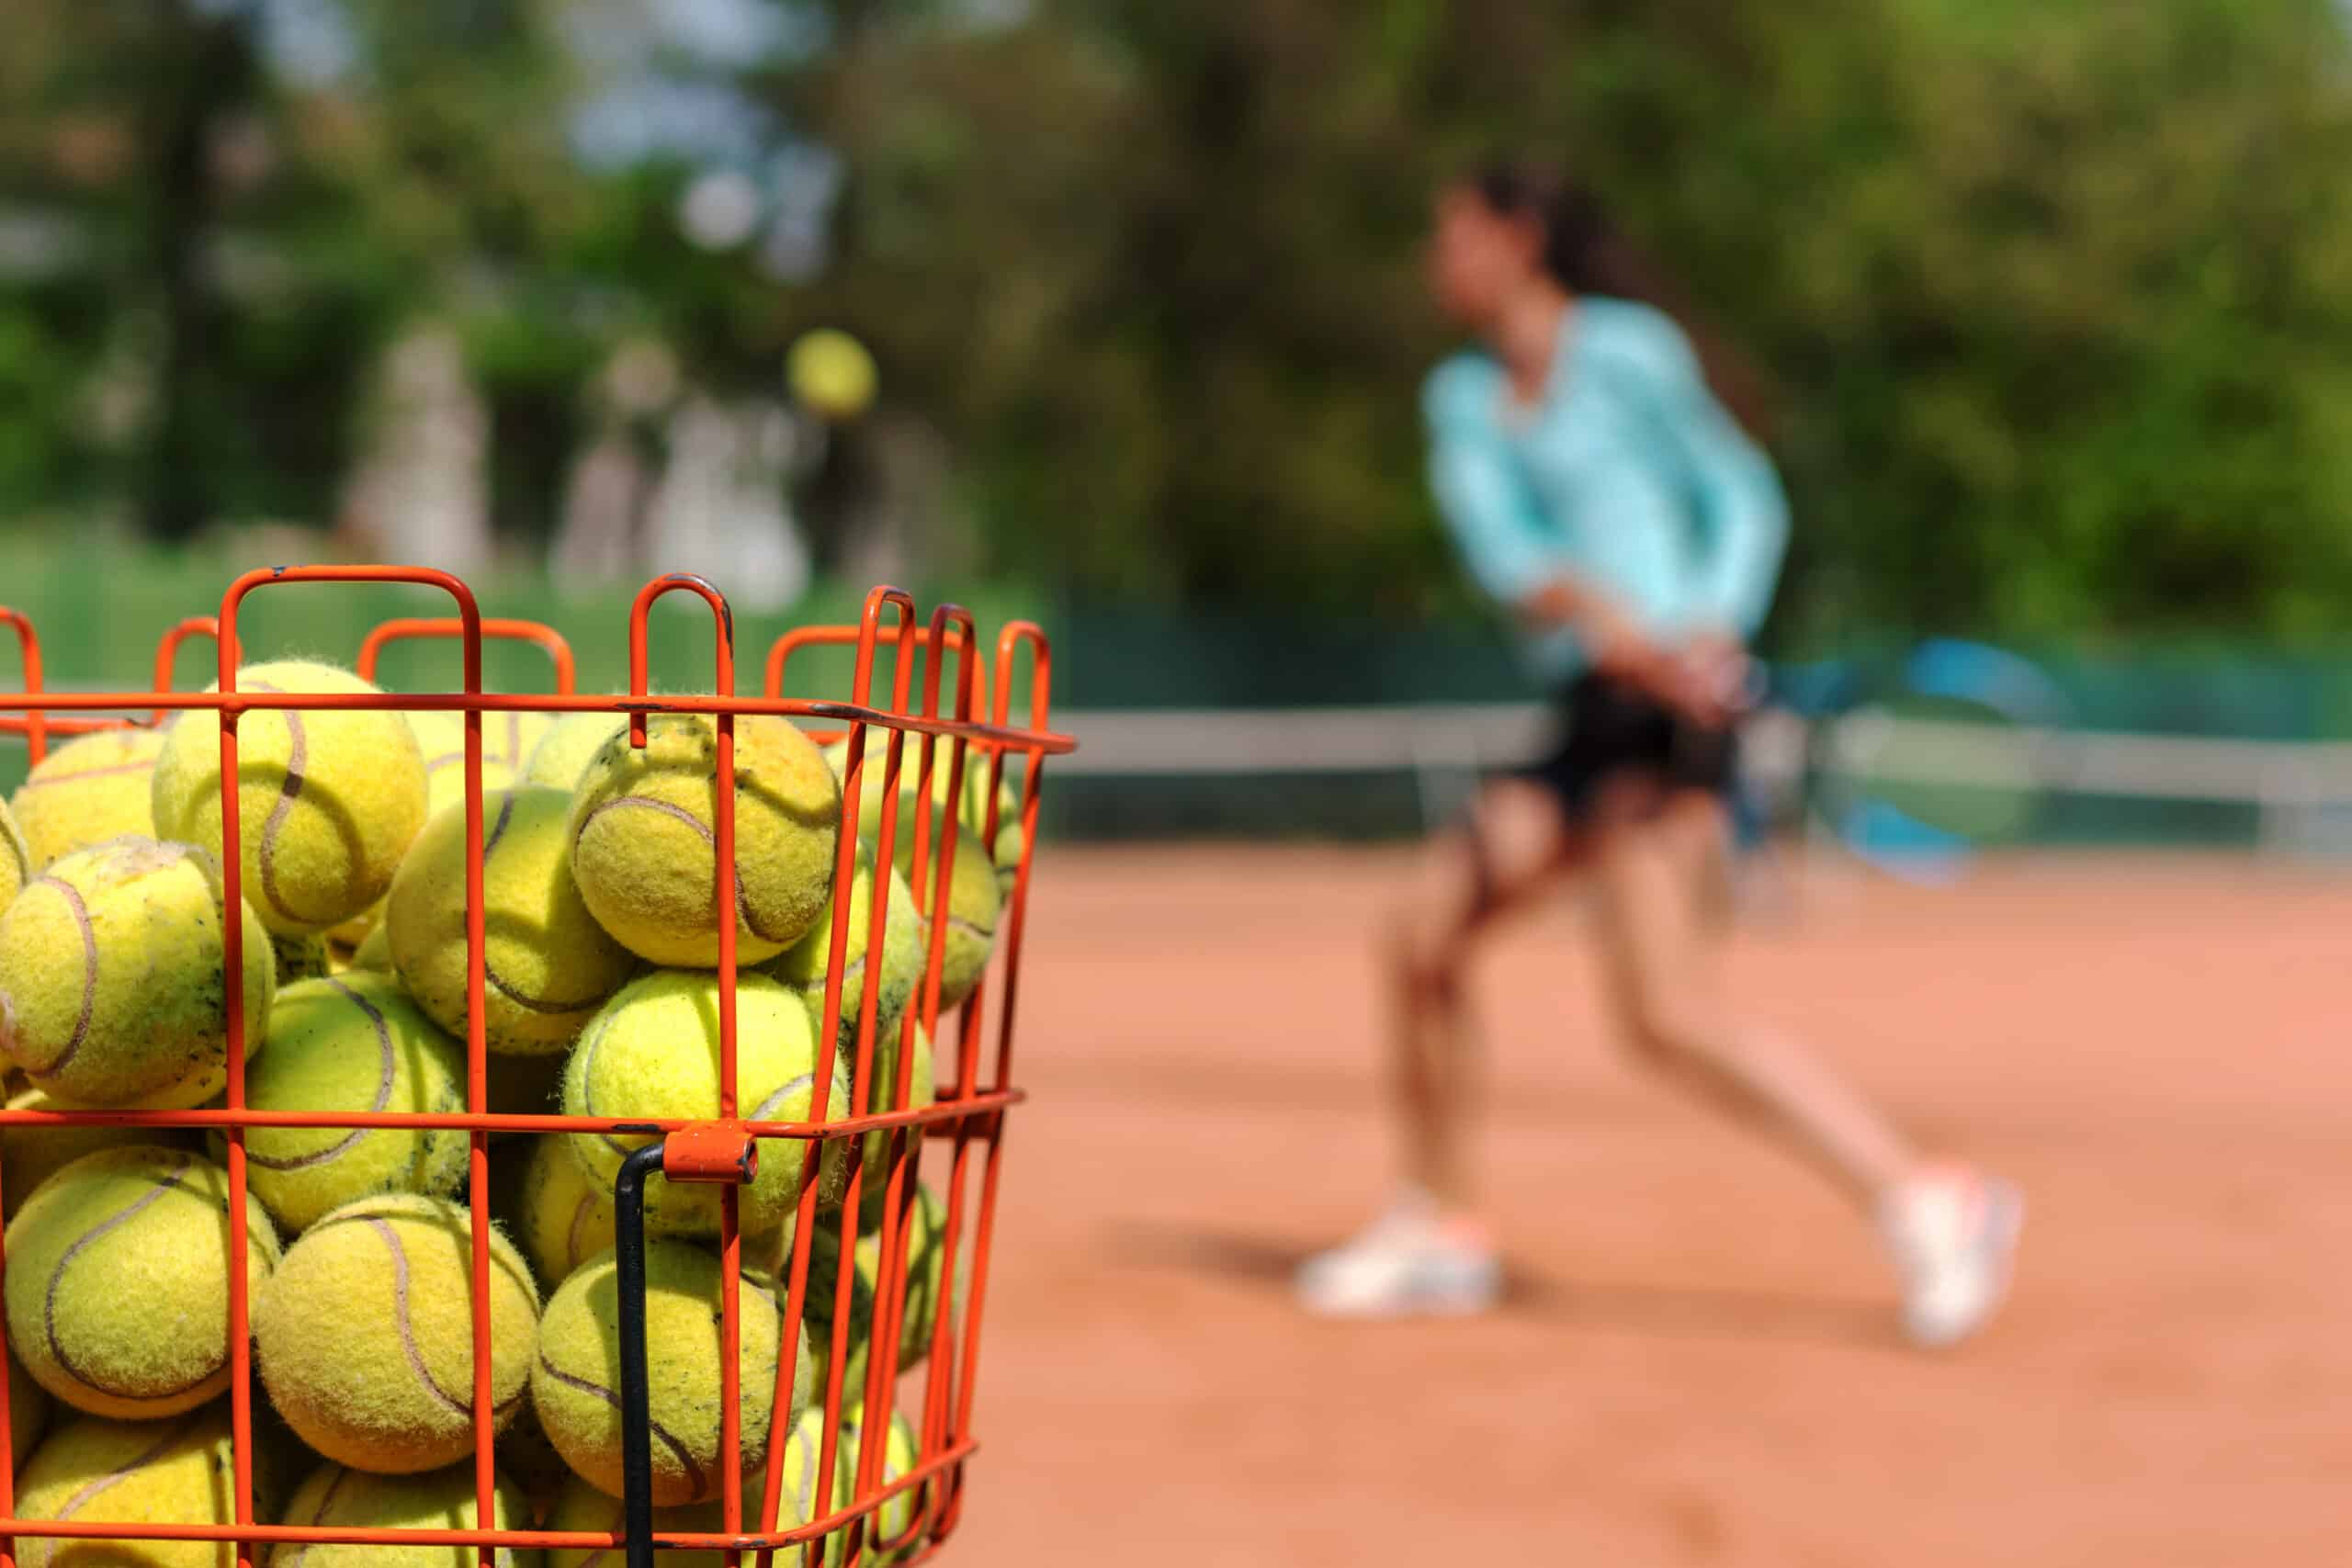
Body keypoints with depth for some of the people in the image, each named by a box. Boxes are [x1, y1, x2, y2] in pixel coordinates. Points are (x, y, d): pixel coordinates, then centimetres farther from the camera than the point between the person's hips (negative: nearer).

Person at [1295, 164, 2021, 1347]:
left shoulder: (1626, 351, -2)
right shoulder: (1464, 399, 16)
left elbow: (1746, 500, -1)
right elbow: (1495, 541, -1)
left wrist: (1713, 628, -20)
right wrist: (1593, 607, -21)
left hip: (1668, 704, -8)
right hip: (1584, 714, 8)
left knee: (1670, 1017, -18)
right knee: (1421, 941, 4)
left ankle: (1925, 1202, -15)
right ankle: (1439, 1233, 20)